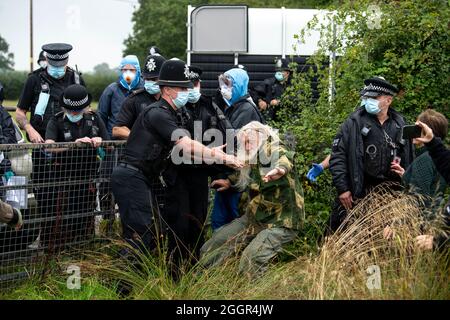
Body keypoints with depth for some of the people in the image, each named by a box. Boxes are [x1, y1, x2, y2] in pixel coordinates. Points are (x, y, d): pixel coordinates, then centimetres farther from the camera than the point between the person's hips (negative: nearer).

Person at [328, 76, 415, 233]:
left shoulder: (401, 126, 10)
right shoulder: (354, 123, 1)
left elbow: (409, 161, 15)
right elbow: (337, 156, -2)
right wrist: (342, 189, -9)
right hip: (356, 195, -3)